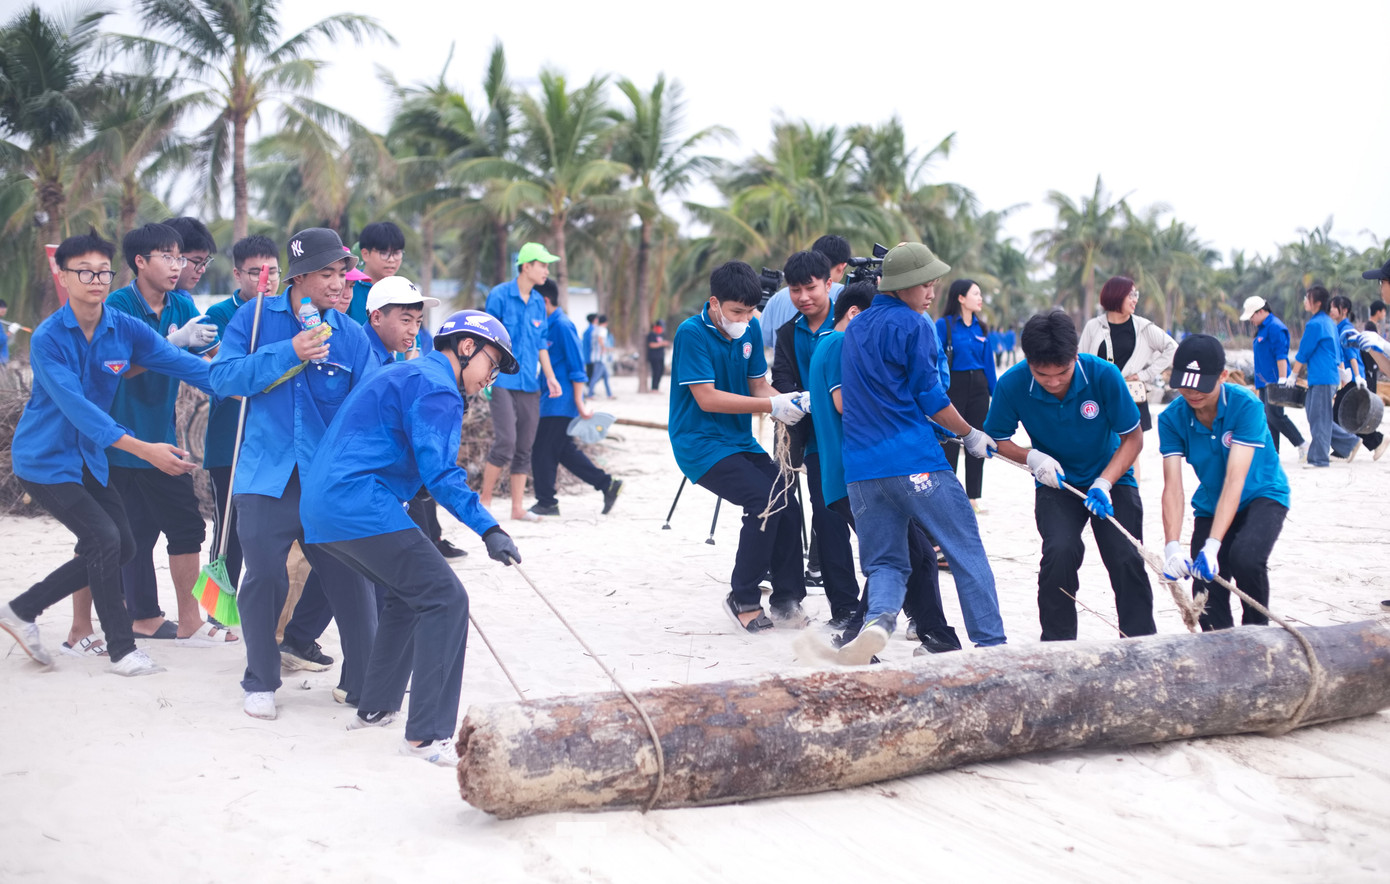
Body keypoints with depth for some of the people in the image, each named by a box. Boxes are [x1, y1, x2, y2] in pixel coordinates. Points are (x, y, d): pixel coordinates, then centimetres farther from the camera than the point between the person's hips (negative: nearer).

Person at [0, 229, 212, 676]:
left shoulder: (125, 328, -5)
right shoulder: (47, 338, -21)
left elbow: (183, 363, -9)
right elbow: (76, 407, -28)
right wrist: (144, 449, -36)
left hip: (89, 456, 7)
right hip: (45, 458, -7)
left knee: (120, 547, 9)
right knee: (104, 539, -16)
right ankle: (120, 648, -1)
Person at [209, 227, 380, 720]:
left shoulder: (352, 336, 5)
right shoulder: (256, 319, 4)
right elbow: (224, 377, -8)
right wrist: (289, 353, -16)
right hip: (267, 477, -1)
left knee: (351, 581, 0)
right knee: (264, 580, -2)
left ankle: (363, 684, 17)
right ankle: (260, 683, 18)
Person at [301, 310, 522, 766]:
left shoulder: (403, 374, 26)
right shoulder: (436, 387, -7)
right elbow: (439, 472, -18)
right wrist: (490, 530, -24)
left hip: (319, 507, 11)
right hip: (361, 505, -11)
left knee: (410, 592, 24)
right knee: (444, 597, -11)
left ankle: (375, 708, 29)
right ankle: (427, 734, -14)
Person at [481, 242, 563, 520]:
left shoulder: (538, 302, 13)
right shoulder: (499, 296, -5)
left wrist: (550, 377, 12)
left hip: (530, 384, 6)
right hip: (503, 381, -6)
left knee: (524, 448, 6)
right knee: (506, 441, -16)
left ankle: (518, 506, 12)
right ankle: (484, 498, 0)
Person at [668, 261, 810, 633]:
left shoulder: (751, 329, 5)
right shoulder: (692, 333, -16)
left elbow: (758, 385, 9)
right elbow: (707, 398, -20)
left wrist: (787, 401, -14)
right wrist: (771, 406, -23)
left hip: (741, 441, 7)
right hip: (701, 444, -7)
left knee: (788, 507, -5)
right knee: (764, 501, -22)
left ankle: (787, 599, 10)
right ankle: (743, 600, -8)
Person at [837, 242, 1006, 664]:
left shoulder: (855, 329, 19)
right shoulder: (913, 325, -5)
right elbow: (930, 396, -4)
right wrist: (970, 434, 9)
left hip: (861, 467, 7)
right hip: (915, 462, -6)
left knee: (886, 562, 9)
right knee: (967, 553, 4)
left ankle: (879, 618, -21)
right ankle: (991, 643, 4)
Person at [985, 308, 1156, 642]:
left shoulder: (1103, 374, -24)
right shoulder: (1012, 385, -21)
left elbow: (1133, 437, -11)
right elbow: (996, 439, -3)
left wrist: (1104, 483, -23)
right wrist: (1033, 458, -22)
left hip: (1111, 478, 0)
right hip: (1056, 483, 0)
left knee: (1126, 559, -12)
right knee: (1061, 551, -23)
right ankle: (1057, 644, -6)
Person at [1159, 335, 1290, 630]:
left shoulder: (1246, 406, -26)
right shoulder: (1172, 418, -16)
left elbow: (1235, 480, -33)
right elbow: (1173, 486, -23)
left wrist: (1212, 545, -42)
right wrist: (1172, 547, -38)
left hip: (1263, 497, -4)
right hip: (1210, 505, 4)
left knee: (1245, 557, -32)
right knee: (1206, 599, -8)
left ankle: (1257, 629, -5)